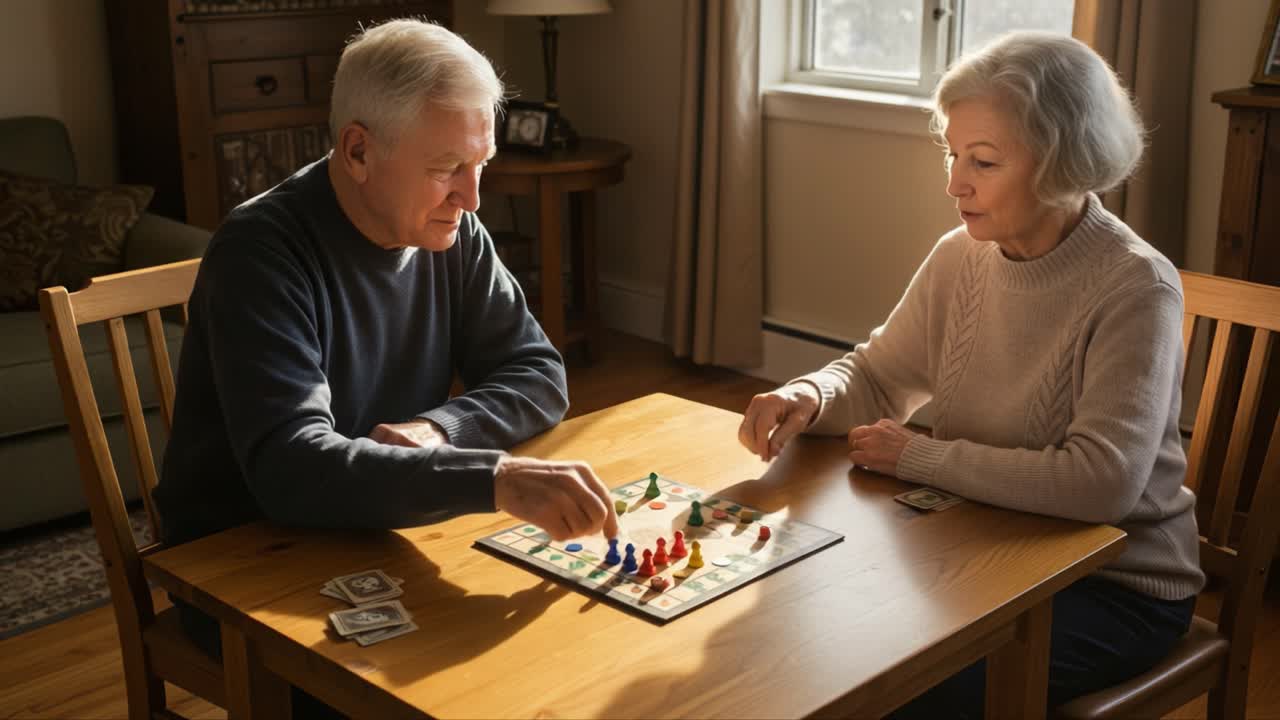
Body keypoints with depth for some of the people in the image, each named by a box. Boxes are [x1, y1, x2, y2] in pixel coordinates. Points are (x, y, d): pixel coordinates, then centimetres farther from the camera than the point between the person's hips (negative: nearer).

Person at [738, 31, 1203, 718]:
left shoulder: (1135, 289, -21)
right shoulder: (960, 257, -3)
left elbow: (1102, 482, -32)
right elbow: (875, 377, 9)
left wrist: (920, 458, -23)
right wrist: (809, 395, -15)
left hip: (1118, 585, -5)